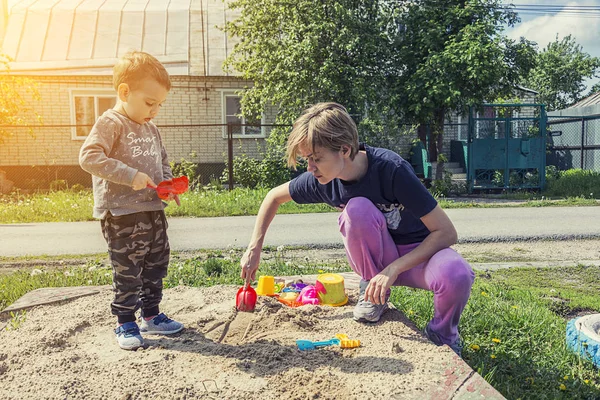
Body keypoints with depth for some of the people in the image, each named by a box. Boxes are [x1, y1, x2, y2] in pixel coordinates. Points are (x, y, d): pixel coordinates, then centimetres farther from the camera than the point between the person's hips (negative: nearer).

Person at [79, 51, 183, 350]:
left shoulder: (151, 129, 13)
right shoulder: (110, 123, -10)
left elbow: (163, 163, 23)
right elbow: (89, 157, -22)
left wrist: (168, 183, 2)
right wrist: (129, 176, -27)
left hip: (153, 211, 8)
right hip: (122, 215, -8)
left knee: (156, 266, 15)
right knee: (128, 272, 1)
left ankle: (151, 315, 31)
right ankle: (125, 323, 18)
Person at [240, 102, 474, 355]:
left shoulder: (392, 170, -29)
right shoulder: (322, 180, -15)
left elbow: (446, 232, -25)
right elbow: (274, 196, 4)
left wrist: (393, 269, -31)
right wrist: (254, 248, -2)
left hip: (419, 251, -2)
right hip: (376, 258, 3)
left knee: (456, 275, -37)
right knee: (358, 208, -30)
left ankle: (442, 334, -2)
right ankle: (372, 288, -4)